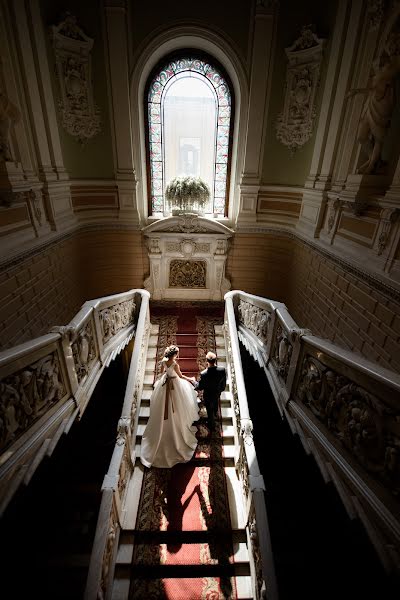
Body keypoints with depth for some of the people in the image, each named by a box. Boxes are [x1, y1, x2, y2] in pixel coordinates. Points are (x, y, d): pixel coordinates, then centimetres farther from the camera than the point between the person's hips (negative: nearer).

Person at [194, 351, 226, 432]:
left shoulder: (203, 374, -40)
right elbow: (224, 382, -11)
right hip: (217, 392, 3)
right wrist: (222, 389, 11)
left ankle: (212, 426, 49)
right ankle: (215, 413, 69)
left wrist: (194, 381, -1)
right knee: (215, 402, 38)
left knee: (210, 411, 24)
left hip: (208, 395, -3)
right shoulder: (222, 370, -32)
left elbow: (199, 387, -22)